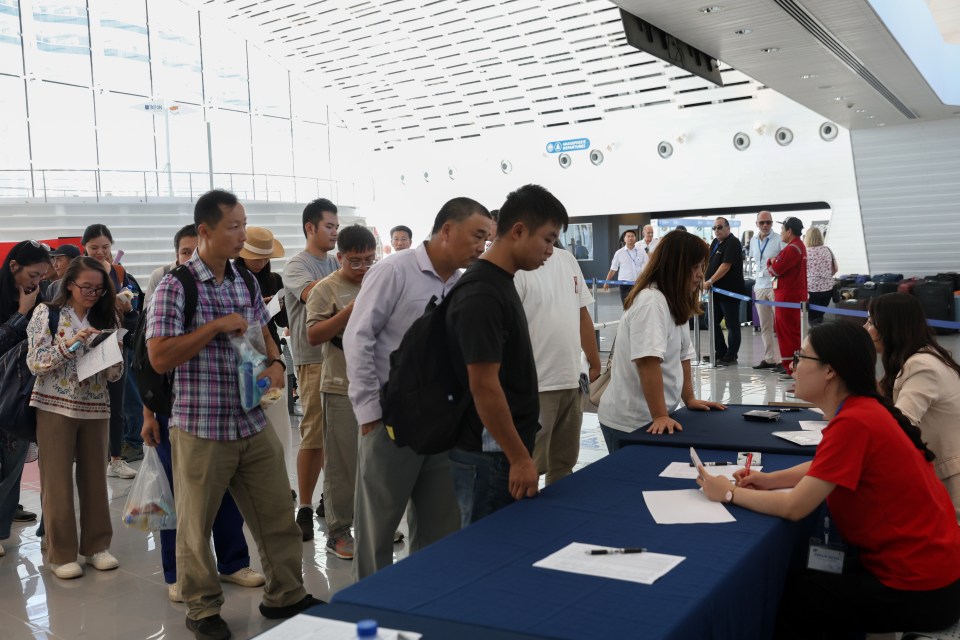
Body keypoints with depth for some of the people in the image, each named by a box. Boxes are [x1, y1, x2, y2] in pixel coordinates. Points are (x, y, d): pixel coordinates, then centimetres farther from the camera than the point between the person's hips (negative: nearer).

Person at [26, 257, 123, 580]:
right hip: (56, 406, -3)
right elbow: (35, 363, -9)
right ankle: (61, 553, 11)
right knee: (57, 480, 2)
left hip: (95, 407, 3)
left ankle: (97, 545, 19)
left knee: (95, 476, 8)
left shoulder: (105, 319, 6)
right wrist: (70, 343, -21)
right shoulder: (47, 313, -3)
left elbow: (114, 374, 5)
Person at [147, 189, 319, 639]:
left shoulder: (245, 283, 8)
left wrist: (275, 362, 0)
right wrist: (217, 325, -19)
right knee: (197, 524, 10)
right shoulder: (175, 287, -11)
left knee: (277, 514, 11)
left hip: (253, 424, 6)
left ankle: (285, 595, 26)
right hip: (201, 429, -5)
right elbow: (159, 358, -16)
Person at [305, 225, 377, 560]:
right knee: (342, 461, 2)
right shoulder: (326, 289, -6)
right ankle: (338, 531, 14)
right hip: (342, 388, -5)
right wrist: (349, 311, -20)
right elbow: (314, 336, -12)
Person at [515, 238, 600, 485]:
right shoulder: (517, 267, -13)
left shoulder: (568, 260, 10)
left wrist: (595, 364, 15)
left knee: (564, 465, 18)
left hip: (571, 382, 7)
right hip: (535, 388, -7)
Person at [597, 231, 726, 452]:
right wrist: (660, 417, -31)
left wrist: (689, 399, 12)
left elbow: (682, 356, 14)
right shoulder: (651, 303, -21)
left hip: (654, 417, 9)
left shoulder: (675, 303, 10)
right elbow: (648, 363, -29)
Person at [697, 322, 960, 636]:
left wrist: (729, 493, -10)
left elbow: (793, 508, -24)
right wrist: (770, 479, 5)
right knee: (805, 580, 19)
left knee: (789, 595, 5)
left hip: (919, 589, -8)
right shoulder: (863, 407, 3)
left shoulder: (853, 422, -26)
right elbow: (827, 468, 20)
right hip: (928, 566, 8)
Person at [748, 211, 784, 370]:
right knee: (765, 326, 10)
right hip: (760, 286, 7)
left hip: (776, 285, -7)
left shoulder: (779, 240, -7)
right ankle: (769, 358, 16)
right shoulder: (753, 241, 12)